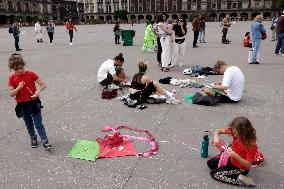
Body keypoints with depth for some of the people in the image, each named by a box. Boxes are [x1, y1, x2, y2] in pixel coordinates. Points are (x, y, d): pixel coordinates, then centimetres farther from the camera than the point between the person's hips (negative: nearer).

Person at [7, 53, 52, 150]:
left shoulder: (31, 74, -9)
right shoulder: (12, 78, -5)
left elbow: (43, 85, -7)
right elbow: (11, 94, -5)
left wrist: (38, 91, -26)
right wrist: (18, 88, -22)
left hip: (34, 102, -2)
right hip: (22, 105, 3)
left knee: (38, 124, -2)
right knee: (29, 124, 18)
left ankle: (45, 141, 5)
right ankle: (33, 139, 37)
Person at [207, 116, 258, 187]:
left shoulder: (251, 145, -33)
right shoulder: (235, 131, -18)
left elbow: (248, 165, -28)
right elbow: (219, 130, -11)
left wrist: (235, 155, -40)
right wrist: (216, 137, -33)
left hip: (241, 168, -7)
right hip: (231, 159, 7)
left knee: (214, 173, -12)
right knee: (210, 163, 9)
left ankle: (239, 180, -9)